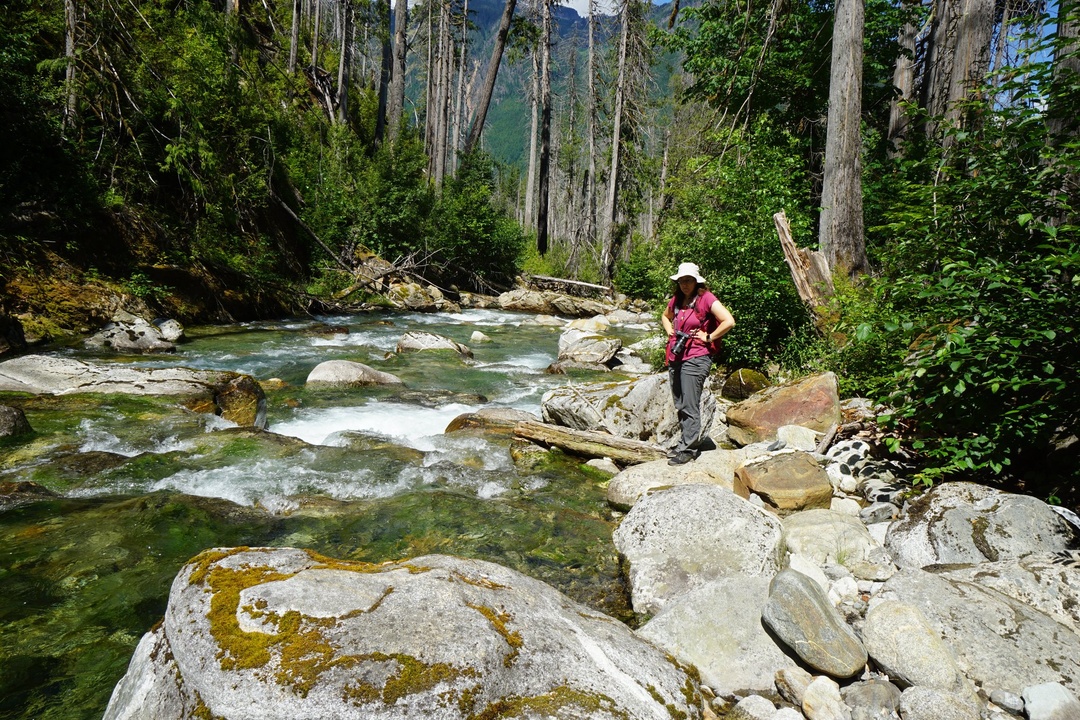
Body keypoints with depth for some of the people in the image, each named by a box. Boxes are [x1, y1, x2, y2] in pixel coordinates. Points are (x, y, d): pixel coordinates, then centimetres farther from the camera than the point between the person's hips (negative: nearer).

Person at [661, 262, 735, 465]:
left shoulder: (706, 298, -9)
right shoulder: (676, 300, 12)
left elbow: (729, 321, -17)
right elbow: (665, 316, 33)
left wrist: (708, 337, -11)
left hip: (695, 359, -7)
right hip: (675, 358, 8)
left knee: (689, 406, -6)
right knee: (679, 405, 14)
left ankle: (688, 448, 1)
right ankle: (686, 440, 27)